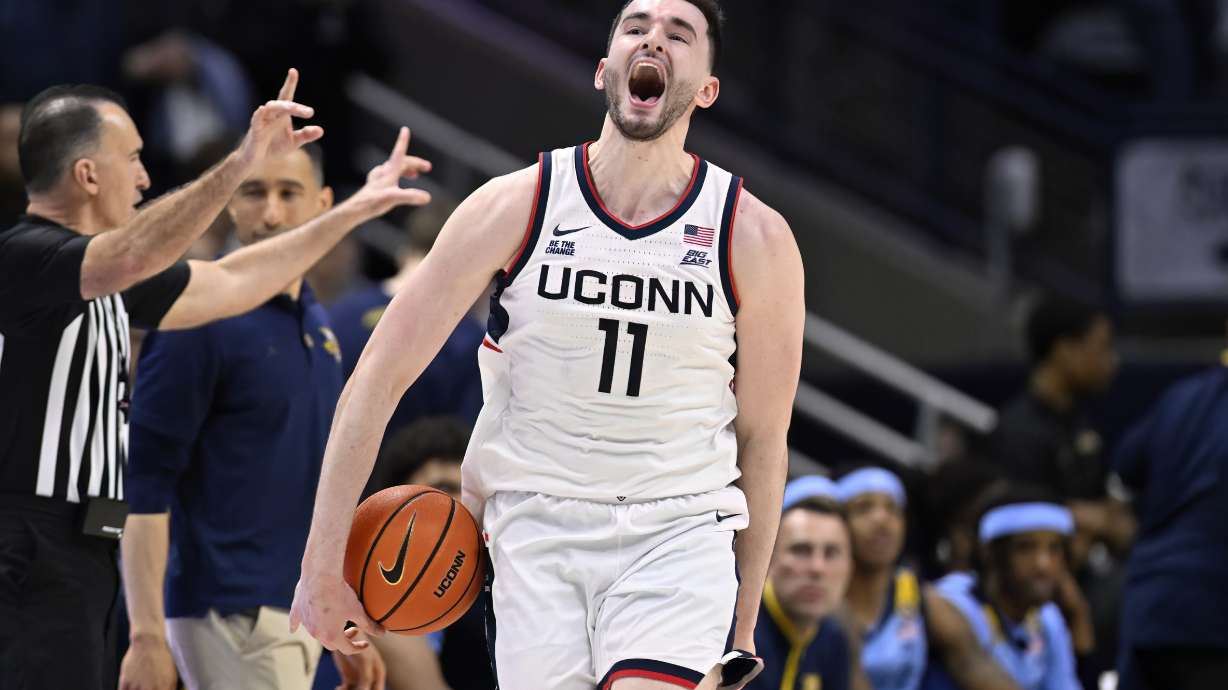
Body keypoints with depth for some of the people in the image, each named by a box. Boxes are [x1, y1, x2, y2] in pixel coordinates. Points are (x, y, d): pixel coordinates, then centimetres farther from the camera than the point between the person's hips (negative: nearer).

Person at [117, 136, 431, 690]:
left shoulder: (316, 324, 15)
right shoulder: (200, 320, -10)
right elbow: (144, 483, -14)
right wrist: (147, 636, -20)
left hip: (301, 615, 8)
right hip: (231, 616, -8)